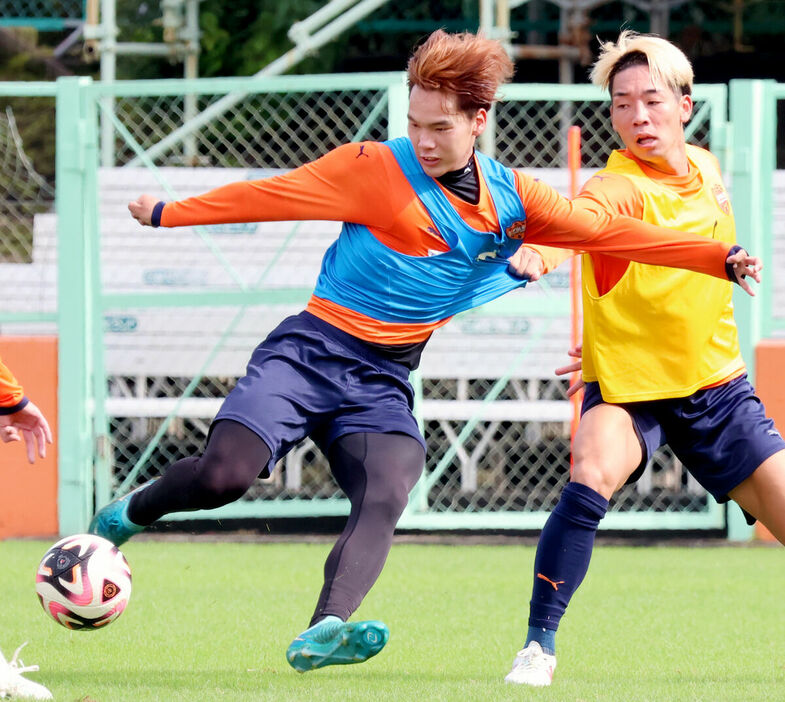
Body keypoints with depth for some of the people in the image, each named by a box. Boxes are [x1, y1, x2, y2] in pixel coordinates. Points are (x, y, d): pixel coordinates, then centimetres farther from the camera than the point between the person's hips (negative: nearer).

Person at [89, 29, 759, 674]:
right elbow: (268, 195, 1)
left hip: (383, 380, 3)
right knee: (223, 476, -23)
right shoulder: (375, 168, -6)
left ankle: (322, 634, -44)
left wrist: (720, 256, 7)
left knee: (385, 500, -26)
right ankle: (131, 511, 10)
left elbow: (606, 231, 11)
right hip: (312, 349, -3)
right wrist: (167, 213, 7)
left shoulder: (512, 197, 6)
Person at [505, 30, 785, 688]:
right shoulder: (617, 188, -21)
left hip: (716, 382, 5)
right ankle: (540, 644, -18)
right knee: (592, 475, -31)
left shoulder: (706, 169, 1)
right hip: (628, 386, -5)